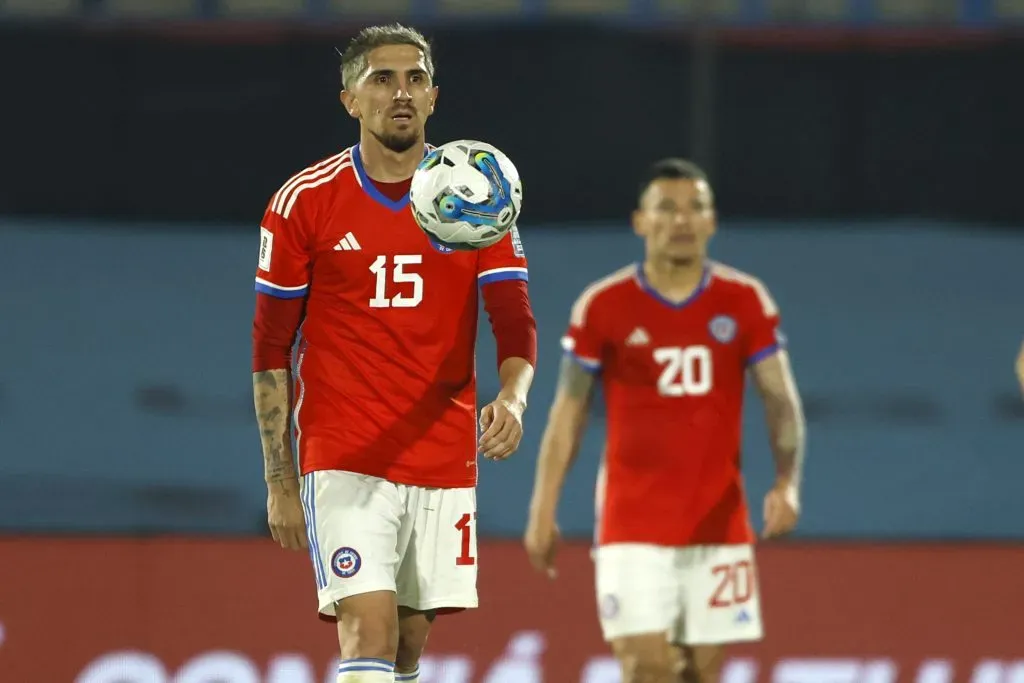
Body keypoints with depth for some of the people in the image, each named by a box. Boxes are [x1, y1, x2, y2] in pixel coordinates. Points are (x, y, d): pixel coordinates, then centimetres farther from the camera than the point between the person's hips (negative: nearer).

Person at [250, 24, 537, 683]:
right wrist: (279, 481, 0)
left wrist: (512, 397, -23)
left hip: (446, 464, 3)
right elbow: (271, 349, 3)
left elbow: (515, 322, -1)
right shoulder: (303, 203, -1)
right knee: (370, 629, -17)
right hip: (344, 460, -3)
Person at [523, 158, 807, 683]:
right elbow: (568, 412, 4)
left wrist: (787, 482, -17)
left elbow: (781, 399, 0)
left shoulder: (745, 303, 2)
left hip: (719, 521, 2)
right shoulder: (603, 307, -2)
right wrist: (543, 510, 0)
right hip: (633, 524, -2)